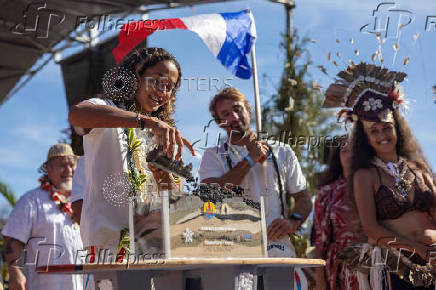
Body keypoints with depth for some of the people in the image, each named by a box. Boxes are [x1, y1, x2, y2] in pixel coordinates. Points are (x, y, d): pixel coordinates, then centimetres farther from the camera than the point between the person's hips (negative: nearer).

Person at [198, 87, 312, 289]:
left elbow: (303, 198, 18)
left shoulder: (282, 152, 19)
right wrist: (249, 160, -1)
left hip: (279, 249, 2)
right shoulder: (213, 157, 13)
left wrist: (293, 221, -4)